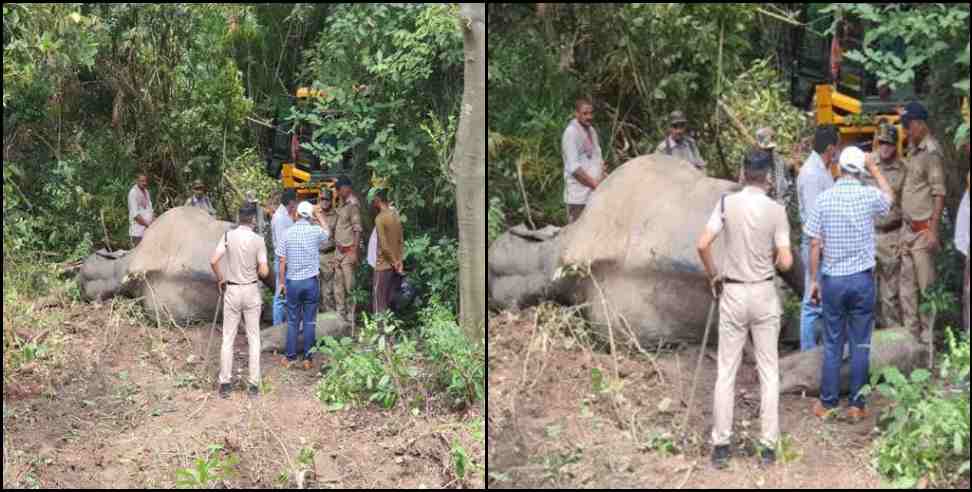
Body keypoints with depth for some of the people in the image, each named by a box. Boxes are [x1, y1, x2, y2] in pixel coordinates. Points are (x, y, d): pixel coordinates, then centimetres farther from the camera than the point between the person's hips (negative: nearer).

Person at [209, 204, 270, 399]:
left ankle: (224, 384, 11)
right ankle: (254, 385, 9)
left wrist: (220, 279, 5)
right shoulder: (258, 240, -10)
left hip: (232, 290, 1)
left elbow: (214, 261, -13)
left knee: (228, 338, 9)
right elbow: (264, 272, -12)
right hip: (251, 291, -1)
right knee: (254, 338, 8)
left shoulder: (228, 236, -7)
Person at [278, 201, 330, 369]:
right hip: (311, 281, -1)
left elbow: (282, 261, -2)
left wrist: (282, 282, 9)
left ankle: (290, 357, 14)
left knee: (292, 321, 10)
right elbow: (326, 231, 19)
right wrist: (319, 216, 30)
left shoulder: (288, 233, -5)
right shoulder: (315, 231, -7)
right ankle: (307, 358, 9)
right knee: (309, 321, 6)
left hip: (293, 281, 1)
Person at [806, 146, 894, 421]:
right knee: (860, 345, 8)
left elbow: (815, 245, -3)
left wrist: (814, 281, 5)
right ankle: (857, 405, 12)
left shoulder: (824, 199, -5)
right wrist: (874, 168, 24)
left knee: (832, 344, 10)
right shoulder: (869, 196, -7)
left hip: (832, 280, 1)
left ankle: (827, 403, 15)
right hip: (862, 278, -1)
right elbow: (890, 197, 18)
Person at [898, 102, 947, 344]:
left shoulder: (931, 152, -14)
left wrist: (933, 230, -20)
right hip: (908, 227, 9)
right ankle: (910, 330, 24)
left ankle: (929, 335, 8)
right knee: (907, 283, 14)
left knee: (926, 285, -1)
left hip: (923, 229, -9)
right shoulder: (913, 149, 12)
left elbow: (939, 194, -17)